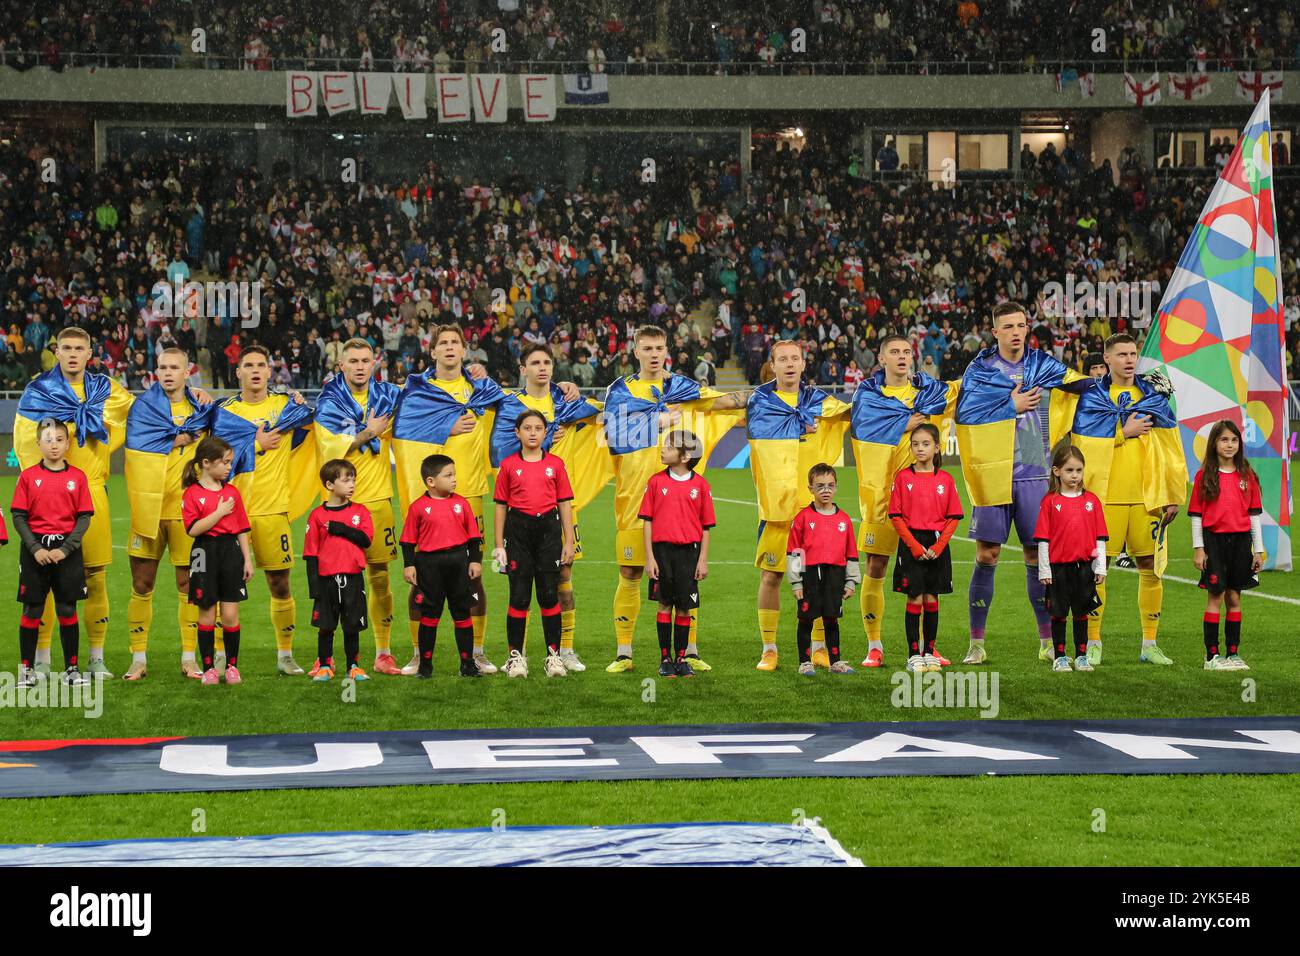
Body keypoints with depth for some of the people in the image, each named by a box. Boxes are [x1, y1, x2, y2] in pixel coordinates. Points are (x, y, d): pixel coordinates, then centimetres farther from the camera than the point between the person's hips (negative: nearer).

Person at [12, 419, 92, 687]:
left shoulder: (78, 477, 1)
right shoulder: (28, 476, 0)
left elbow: (84, 517, -1)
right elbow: (18, 516, -1)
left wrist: (65, 549, -11)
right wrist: (35, 548, -12)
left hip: (67, 550, 0)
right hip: (36, 549, 0)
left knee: (68, 610, 5)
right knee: (31, 610, 4)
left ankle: (72, 668, 13)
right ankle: (26, 668, 13)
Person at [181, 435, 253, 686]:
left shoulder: (232, 492, 8)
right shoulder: (192, 494, -5)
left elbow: (242, 530, 11)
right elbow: (193, 529, -16)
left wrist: (248, 560, 6)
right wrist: (219, 512, -15)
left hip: (231, 552, 3)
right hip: (205, 554, -3)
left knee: (230, 615, 1)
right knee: (207, 615, 5)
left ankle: (232, 665, 13)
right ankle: (209, 668, 14)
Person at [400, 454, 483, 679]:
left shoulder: (461, 504, 3)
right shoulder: (418, 507, -3)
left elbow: (474, 536, 9)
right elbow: (408, 540, 2)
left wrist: (475, 561, 4)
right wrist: (409, 565, -3)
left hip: (458, 561, 2)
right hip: (429, 564, -2)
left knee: (462, 614, 7)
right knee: (429, 616, 5)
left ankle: (468, 664, 14)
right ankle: (425, 664, 14)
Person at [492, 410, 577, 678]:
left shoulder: (555, 464, 5)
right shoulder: (508, 465, 3)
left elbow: (565, 504, 7)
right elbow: (501, 506, 5)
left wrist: (568, 541, 3)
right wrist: (499, 545, 1)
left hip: (548, 528, 1)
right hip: (518, 530, -1)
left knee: (550, 594, 3)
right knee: (519, 596, 1)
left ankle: (553, 654, 11)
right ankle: (516, 656, 9)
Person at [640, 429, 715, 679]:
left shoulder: (700, 485, 1)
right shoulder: (656, 481, 2)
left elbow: (706, 527, 4)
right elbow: (647, 521, 3)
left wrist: (703, 560, 0)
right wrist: (649, 557, -3)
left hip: (689, 551, 0)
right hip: (662, 548, 0)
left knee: (685, 607, 3)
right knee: (665, 604, 3)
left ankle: (682, 658, 13)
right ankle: (665, 659, 10)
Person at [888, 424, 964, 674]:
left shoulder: (945, 479, 3)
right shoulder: (903, 477, -2)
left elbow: (953, 518, 2)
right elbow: (896, 516, -4)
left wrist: (937, 548, -9)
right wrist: (915, 547, -11)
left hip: (937, 546, 2)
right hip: (911, 544, -2)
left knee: (931, 599, 6)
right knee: (915, 599, -2)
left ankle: (929, 652, 15)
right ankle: (913, 655, 3)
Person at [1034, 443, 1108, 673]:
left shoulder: (1091, 500, 5)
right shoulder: (1050, 502, -3)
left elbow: (1100, 537, 7)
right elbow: (1043, 539, -2)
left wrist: (1100, 567, 2)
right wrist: (1044, 570, -5)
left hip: (1085, 566, 2)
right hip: (1058, 567, -2)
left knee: (1081, 613, 9)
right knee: (1059, 613, 5)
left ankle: (1081, 656, 16)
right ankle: (1059, 656, 13)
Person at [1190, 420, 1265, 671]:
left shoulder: (1247, 475, 7)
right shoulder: (1204, 476, 0)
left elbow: (1254, 514, 9)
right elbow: (1196, 514, 0)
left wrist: (1258, 549, 7)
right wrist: (1198, 548, -5)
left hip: (1241, 540, 3)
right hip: (1214, 540, -3)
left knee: (1234, 598, 6)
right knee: (1216, 596, -5)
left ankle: (1233, 654, 12)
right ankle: (1212, 656, -1)